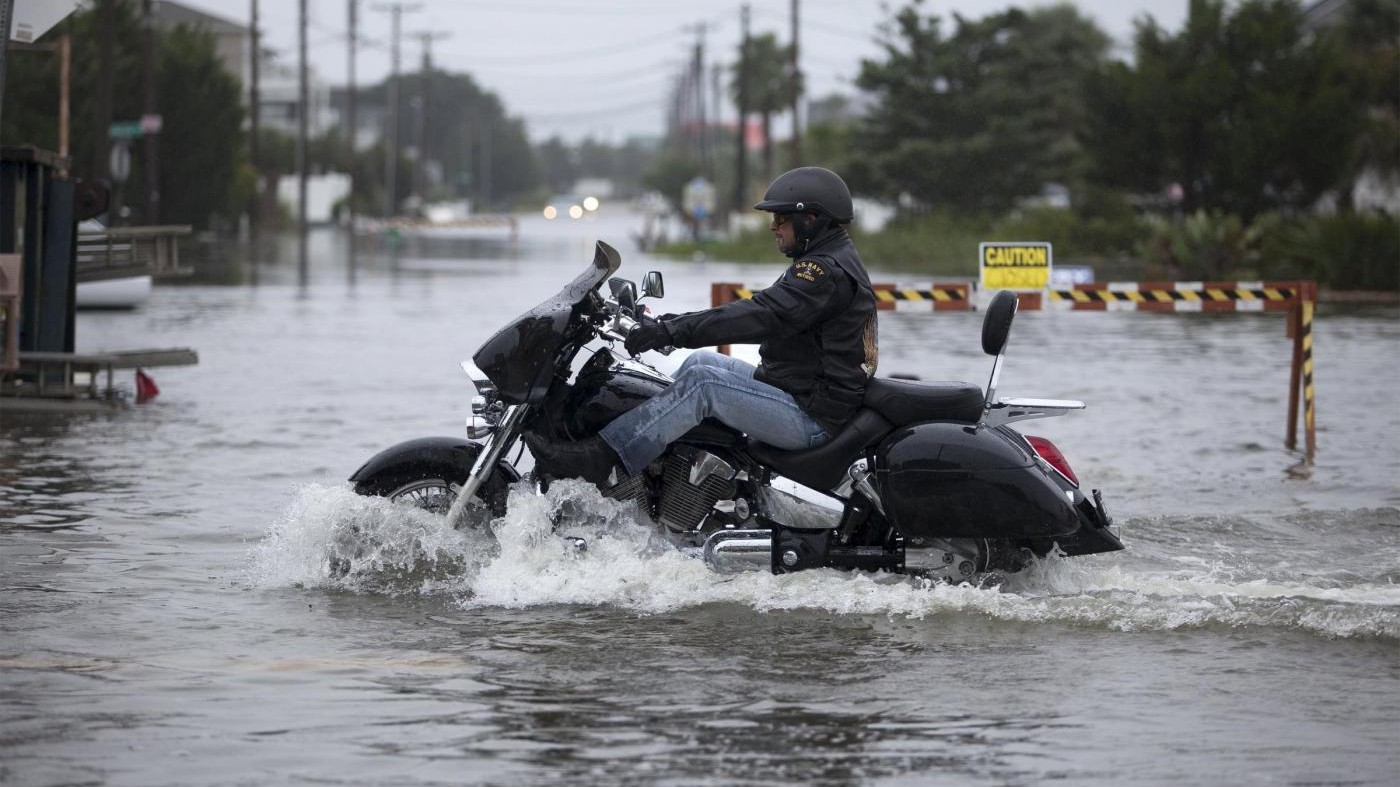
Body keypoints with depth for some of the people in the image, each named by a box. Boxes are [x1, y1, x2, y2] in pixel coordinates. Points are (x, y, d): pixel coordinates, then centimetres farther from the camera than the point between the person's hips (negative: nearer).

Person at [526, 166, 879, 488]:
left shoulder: (828, 272, -18)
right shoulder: (830, 260, 17)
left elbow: (760, 316, -28)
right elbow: (762, 309, 20)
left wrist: (671, 331, -31)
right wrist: (676, 323, 14)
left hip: (813, 417, -11)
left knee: (702, 382, -23)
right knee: (700, 361, 15)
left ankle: (603, 458, -27)